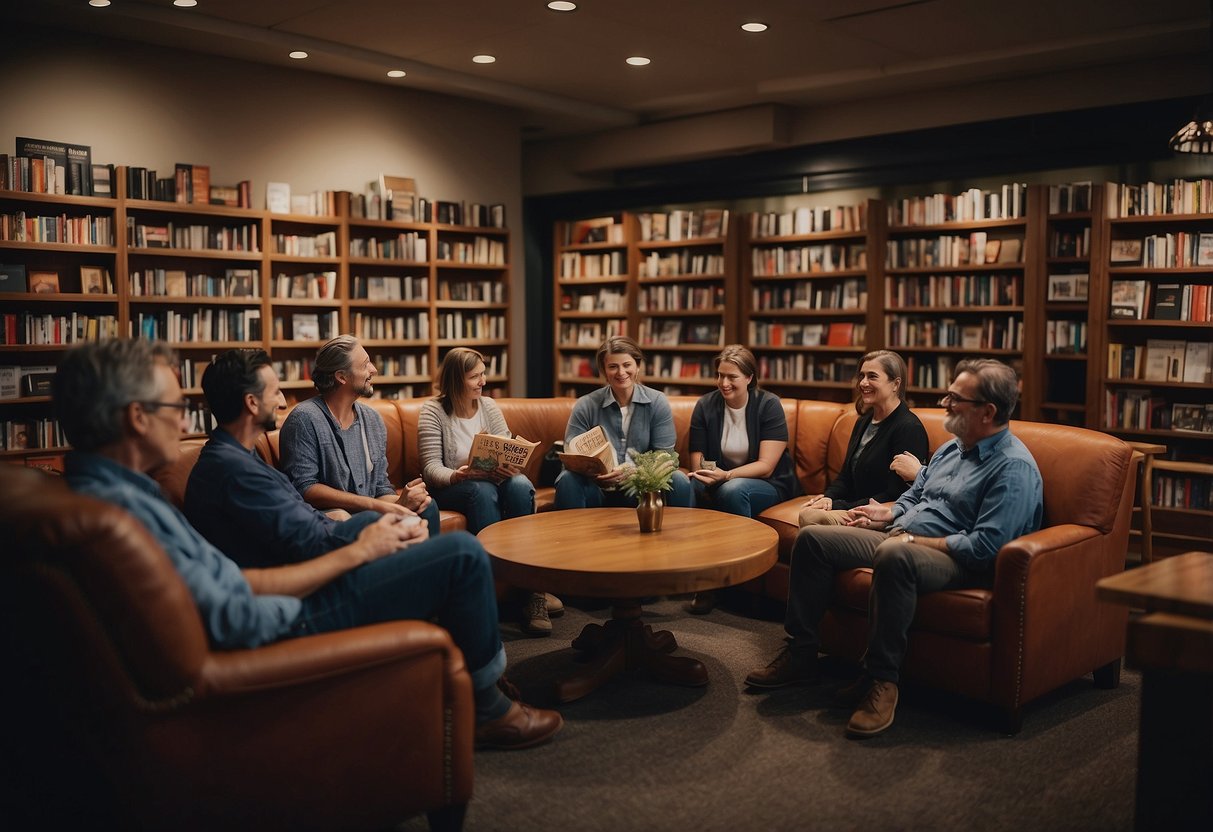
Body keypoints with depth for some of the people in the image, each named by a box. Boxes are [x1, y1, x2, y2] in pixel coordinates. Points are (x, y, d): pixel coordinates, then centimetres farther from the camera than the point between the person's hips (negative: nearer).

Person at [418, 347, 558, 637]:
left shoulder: (489, 406, 9)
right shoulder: (433, 412, -4)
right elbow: (431, 468, -12)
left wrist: (508, 466, -23)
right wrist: (459, 475, -34)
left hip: (492, 480, 4)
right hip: (449, 487, -3)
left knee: (520, 485, -30)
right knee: (483, 490, -37)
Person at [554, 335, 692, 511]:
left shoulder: (657, 402, 1)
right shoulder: (585, 406, 0)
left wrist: (631, 470, -23)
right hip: (598, 490, 0)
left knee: (678, 480, -28)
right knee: (568, 480, -31)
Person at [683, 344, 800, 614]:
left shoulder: (769, 405, -9)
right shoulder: (705, 405, 1)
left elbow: (765, 466, -16)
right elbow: (697, 462, 0)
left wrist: (726, 476, -32)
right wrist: (705, 476, -24)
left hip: (770, 486, -3)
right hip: (721, 482, 3)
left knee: (732, 490, -37)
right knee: (685, 487, -30)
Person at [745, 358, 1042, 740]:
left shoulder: (1014, 467, -14)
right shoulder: (951, 448, 15)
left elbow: (984, 547, -23)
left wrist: (914, 540, -17)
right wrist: (889, 514, 8)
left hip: (956, 562, -9)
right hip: (901, 539, 9)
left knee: (894, 556, -42)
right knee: (812, 538, -1)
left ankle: (880, 680, -30)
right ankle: (800, 655, 1)